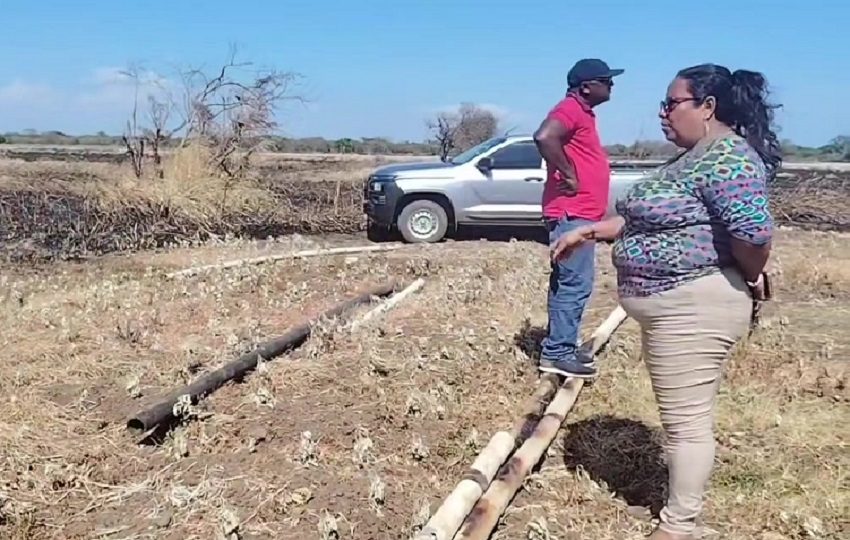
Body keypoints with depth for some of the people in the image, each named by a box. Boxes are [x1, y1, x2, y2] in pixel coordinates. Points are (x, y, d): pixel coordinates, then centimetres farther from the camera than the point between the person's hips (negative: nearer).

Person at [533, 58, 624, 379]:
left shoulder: (582, 112, 18)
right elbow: (544, 137, -32)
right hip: (572, 214, -10)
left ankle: (560, 347, 21)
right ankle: (557, 353, -5)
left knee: (568, 283, 13)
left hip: (580, 214, 10)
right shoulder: (571, 109, -13)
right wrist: (569, 175, -24)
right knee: (575, 284, -9)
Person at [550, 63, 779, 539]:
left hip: (692, 308, -11)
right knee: (684, 416, 19)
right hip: (675, 307, 11)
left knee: (687, 420, 0)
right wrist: (589, 232, 16)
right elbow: (648, 219, 21)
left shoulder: (726, 157, -19)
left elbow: (753, 232, -28)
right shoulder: (694, 157, 15)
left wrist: (751, 279, -10)